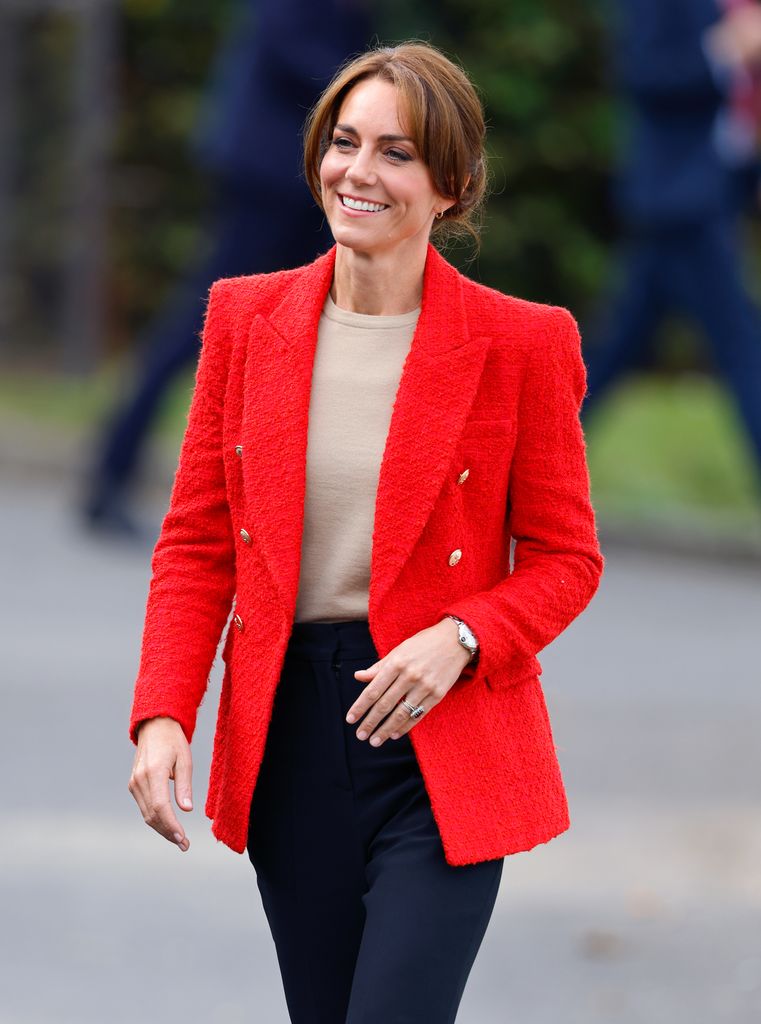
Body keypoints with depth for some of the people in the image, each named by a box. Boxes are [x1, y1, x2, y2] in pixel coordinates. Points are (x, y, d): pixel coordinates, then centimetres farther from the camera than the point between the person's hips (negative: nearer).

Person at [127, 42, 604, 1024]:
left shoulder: (522, 344, -4)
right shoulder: (245, 318, 4)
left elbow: (565, 558, 2)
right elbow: (195, 545, 7)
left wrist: (460, 640, -17)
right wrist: (162, 716, -6)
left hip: (442, 747, -3)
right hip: (288, 732, 3)